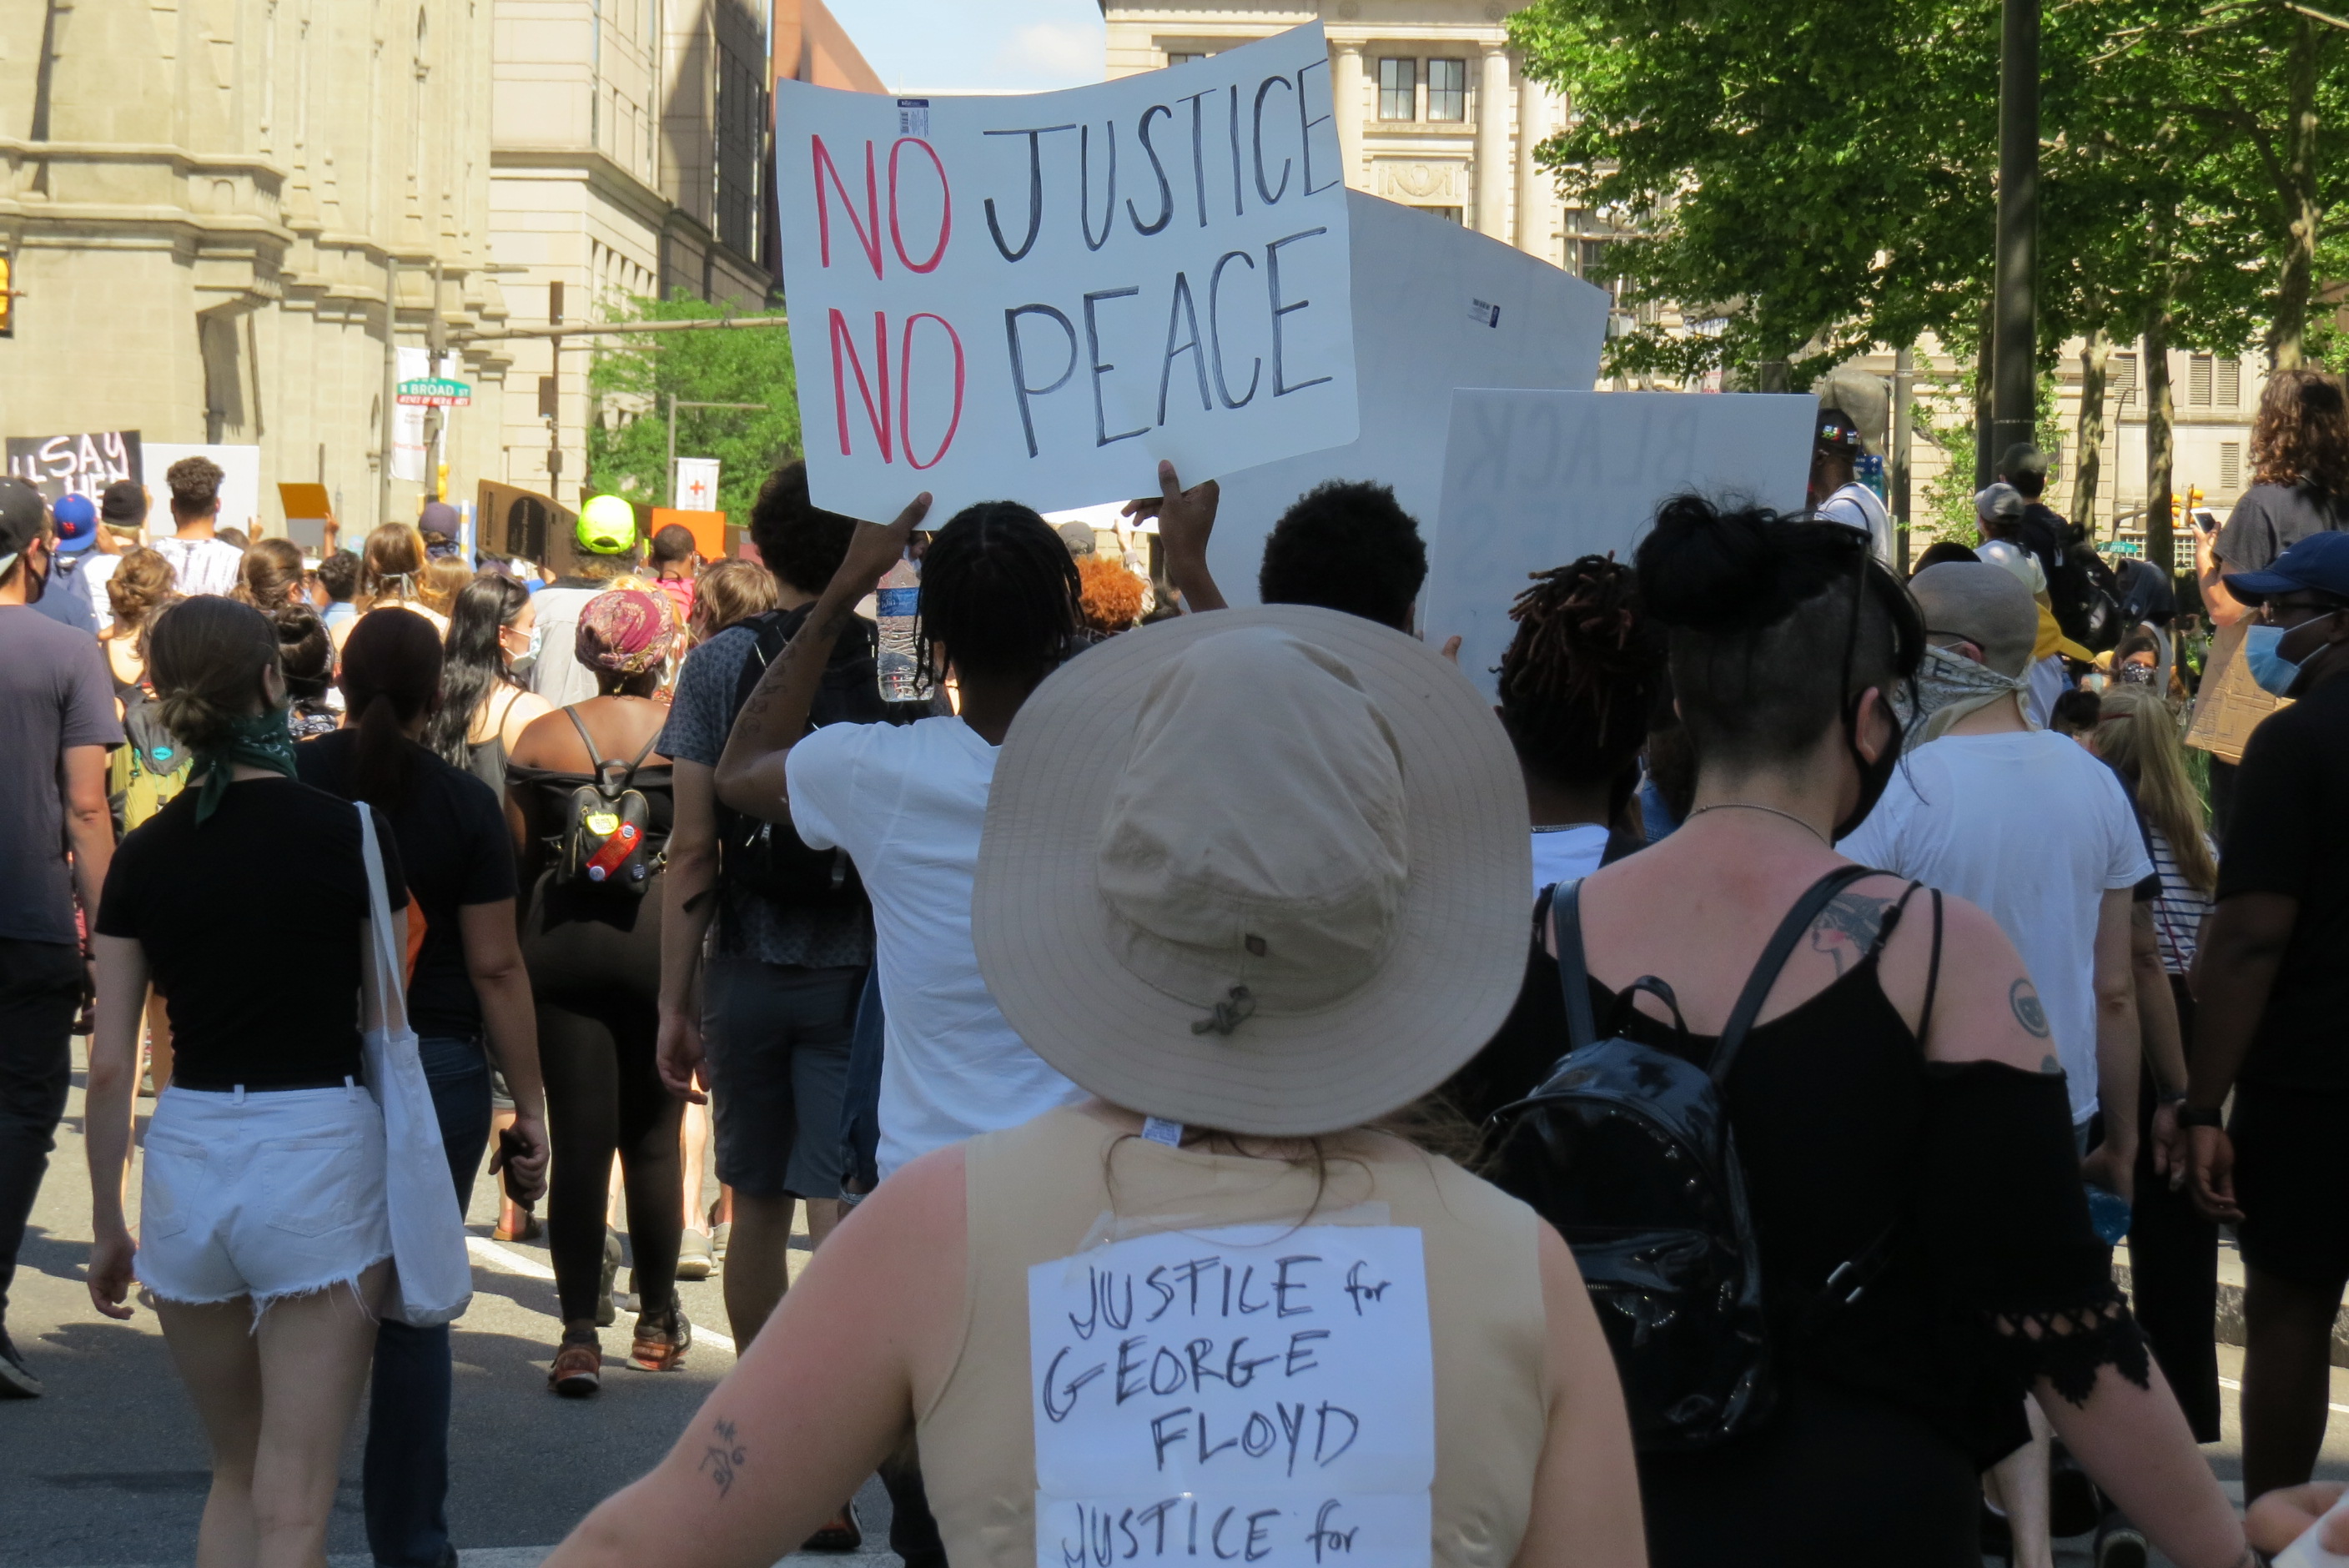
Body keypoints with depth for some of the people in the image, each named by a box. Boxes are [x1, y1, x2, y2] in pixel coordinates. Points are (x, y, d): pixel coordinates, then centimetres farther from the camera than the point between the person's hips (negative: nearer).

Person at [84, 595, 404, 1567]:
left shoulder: (144, 857, 2)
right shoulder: (349, 836, -5)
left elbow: (109, 1065, 2)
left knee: (236, 1476, 21)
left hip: (187, 1156, 3)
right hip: (321, 1148, -3)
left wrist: (106, 1226, 12)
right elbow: (386, 1029, -1)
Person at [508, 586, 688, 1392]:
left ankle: (579, 1333, -5)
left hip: (561, 940, 1)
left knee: (578, 1140, 1)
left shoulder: (540, 738, 2)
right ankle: (656, 1321, 22)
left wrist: (524, 954, 16)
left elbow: (518, 858, 4)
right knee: (653, 1135, 12)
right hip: (659, 933, -1)